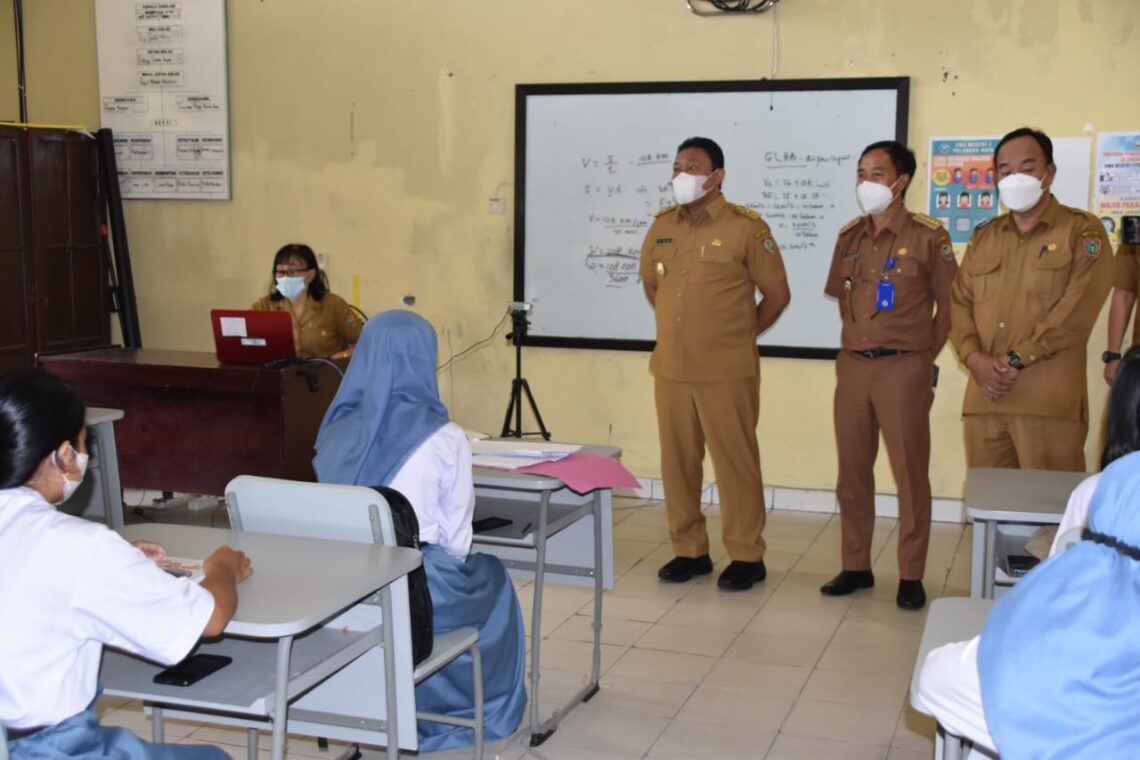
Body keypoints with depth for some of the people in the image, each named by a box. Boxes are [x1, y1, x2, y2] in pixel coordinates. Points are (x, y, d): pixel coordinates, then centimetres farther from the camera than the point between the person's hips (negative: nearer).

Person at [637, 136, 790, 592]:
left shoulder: (746, 227, -7)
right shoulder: (662, 226, 9)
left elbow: (778, 294, -2)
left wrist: (741, 334, 3)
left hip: (727, 371, -5)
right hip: (670, 368, 5)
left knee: (734, 462, 1)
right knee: (677, 462, 10)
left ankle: (746, 556, 12)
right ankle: (688, 550, 23)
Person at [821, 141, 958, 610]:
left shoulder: (928, 236, -5)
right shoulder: (849, 237, 10)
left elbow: (947, 304, -1)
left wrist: (925, 357, -3)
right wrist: (855, 339, 12)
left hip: (903, 368, -5)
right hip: (852, 366, 5)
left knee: (910, 473, 0)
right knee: (852, 472, 10)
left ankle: (911, 576, 9)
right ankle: (856, 566, 22)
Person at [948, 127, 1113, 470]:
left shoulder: (1082, 231, 3)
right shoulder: (983, 237, 20)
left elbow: (1077, 310, -8)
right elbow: (959, 303, 13)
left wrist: (1016, 360, -13)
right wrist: (974, 358, -6)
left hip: (1049, 401, -5)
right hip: (984, 398, 5)